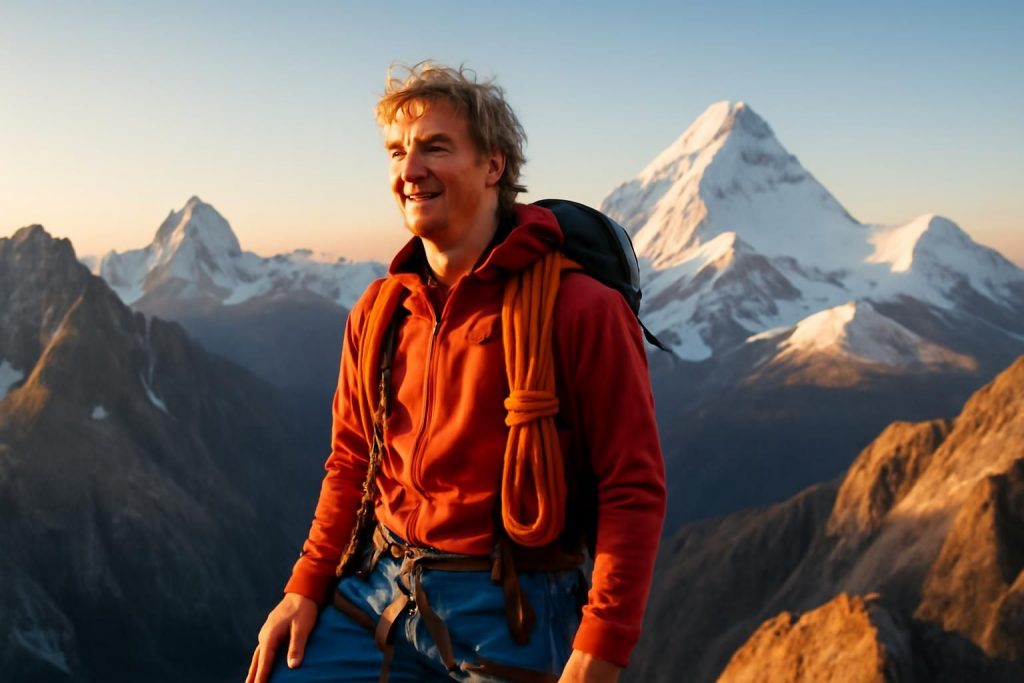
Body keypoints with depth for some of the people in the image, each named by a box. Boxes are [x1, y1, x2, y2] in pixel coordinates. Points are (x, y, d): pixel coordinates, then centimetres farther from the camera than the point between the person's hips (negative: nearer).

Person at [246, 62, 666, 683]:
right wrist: (307, 587, 7)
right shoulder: (378, 312, 4)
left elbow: (634, 488, -15)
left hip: (506, 612, -4)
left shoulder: (578, 309, -14)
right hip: (379, 592, 5)